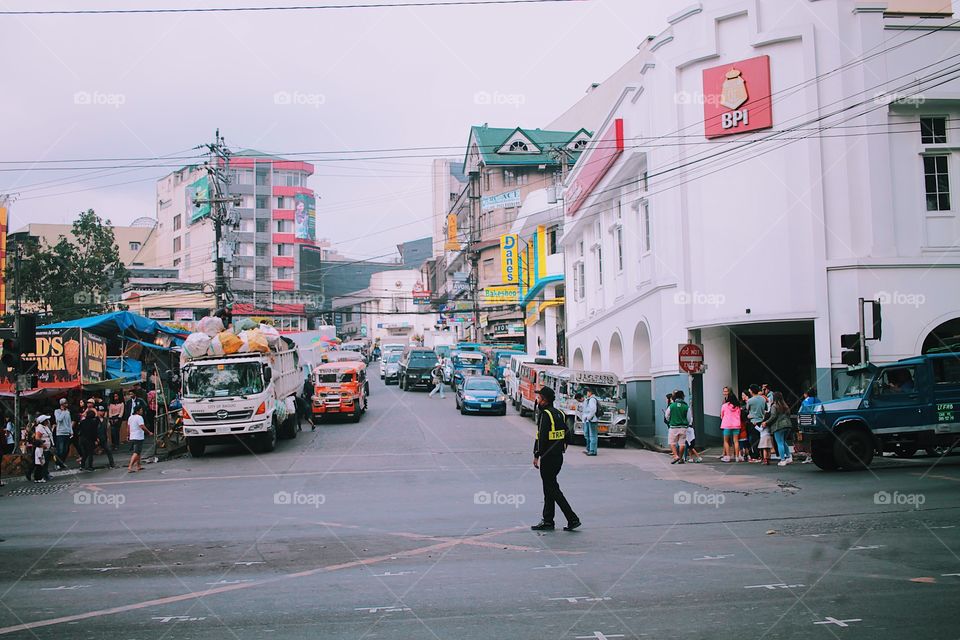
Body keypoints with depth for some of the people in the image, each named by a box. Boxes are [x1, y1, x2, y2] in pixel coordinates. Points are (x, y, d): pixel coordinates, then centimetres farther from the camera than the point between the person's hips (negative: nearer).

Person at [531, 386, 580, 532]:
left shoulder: (545, 415, -15)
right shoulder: (559, 414, 13)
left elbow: (541, 437, -21)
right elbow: (567, 436, 16)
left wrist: (536, 455, -16)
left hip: (547, 458, -9)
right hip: (558, 457, 9)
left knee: (552, 489, -4)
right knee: (549, 488, 14)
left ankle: (572, 518, -7)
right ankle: (547, 521, 18)